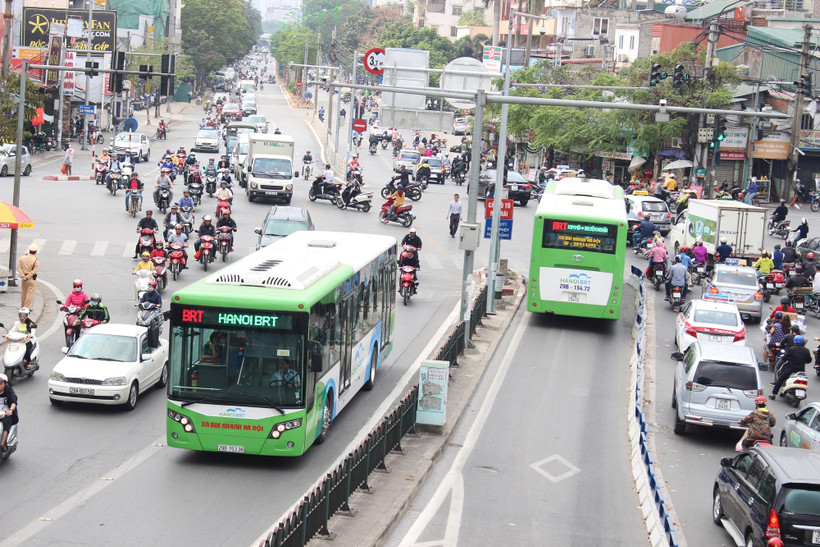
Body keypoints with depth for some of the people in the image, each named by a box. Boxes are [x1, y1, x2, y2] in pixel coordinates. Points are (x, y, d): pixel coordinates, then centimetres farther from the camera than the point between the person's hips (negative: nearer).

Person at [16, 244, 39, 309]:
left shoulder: (22, 258, 1)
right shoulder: (36, 261, -14)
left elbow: (19, 267, -3)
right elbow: (34, 271, -18)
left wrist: (22, 276, -8)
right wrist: (27, 277, -13)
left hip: (24, 279, 5)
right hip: (32, 279, -5)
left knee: (23, 292, 19)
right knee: (30, 293, 1)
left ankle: (22, 306, 30)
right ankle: (27, 308, 0)